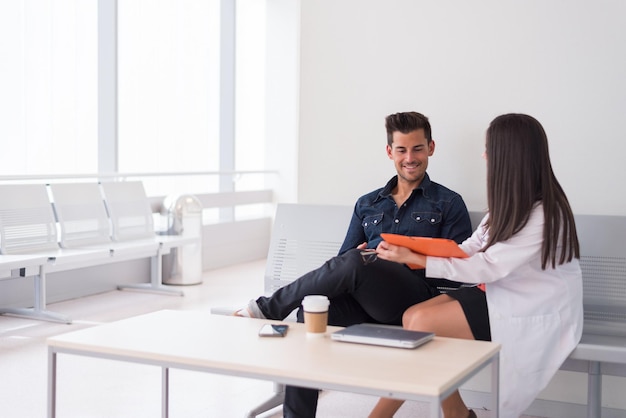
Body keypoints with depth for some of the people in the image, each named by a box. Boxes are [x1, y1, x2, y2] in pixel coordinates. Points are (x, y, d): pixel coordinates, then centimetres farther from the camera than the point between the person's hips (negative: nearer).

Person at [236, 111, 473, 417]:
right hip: (360, 297, 4)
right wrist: (358, 256, -4)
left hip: (416, 296, -4)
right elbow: (344, 260, 20)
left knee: (355, 263, -34)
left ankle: (267, 308, -18)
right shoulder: (367, 204, 26)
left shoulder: (448, 204, 14)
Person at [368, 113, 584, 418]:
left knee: (423, 324, -18)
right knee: (412, 316, -9)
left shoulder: (543, 215, -23)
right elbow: (472, 248, 4)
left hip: (534, 313, -8)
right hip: (501, 291, 8)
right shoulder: (512, 202, 4)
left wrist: (412, 258, -20)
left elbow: (485, 267, -21)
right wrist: (415, 255, -10)